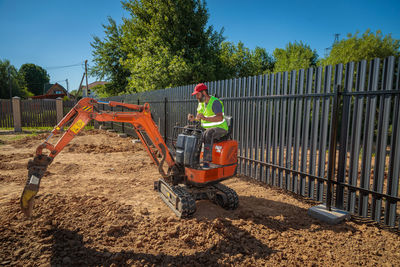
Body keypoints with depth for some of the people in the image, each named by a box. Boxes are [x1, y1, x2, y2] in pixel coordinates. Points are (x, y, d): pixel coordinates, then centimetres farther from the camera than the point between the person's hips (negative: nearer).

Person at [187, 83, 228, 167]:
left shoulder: (215, 102, -16)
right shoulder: (201, 103, 11)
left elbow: (220, 118, -30)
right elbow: (199, 118, 17)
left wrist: (205, 118, -42)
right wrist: (193, 118, -6)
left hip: (219, 129, -8)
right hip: (206, 129, 8)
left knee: (208, 134, -37)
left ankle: (206, 161, -36)